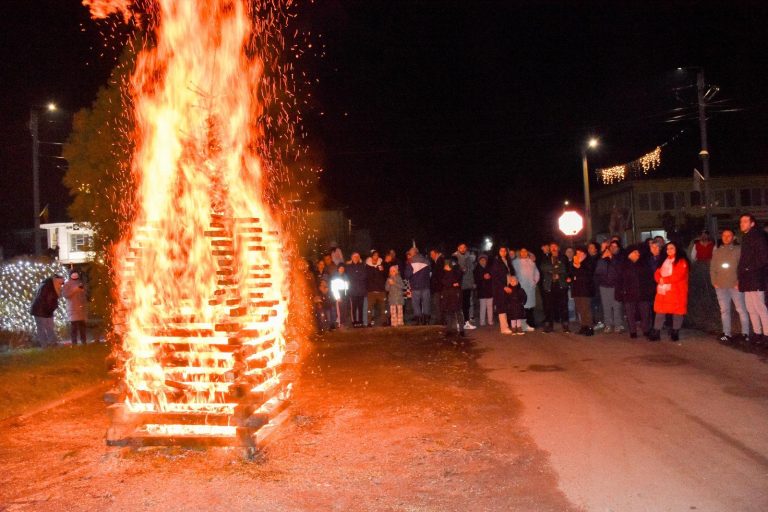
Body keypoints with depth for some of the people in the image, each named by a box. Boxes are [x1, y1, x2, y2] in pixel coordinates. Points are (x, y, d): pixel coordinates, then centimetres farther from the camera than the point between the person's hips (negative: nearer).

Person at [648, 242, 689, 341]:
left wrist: (664, 280, -12)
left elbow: (678, 276, -15)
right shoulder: (664, 261, 18)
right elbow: (657, 273, 12)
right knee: (660, 311, 4)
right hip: (662, 290, 6)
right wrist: (660, 280, -10)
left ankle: (675, 333, 12)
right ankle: (656, 333, 7)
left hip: (676, 291, -5)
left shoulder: (681, 261, -3)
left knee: (677, 312, 1)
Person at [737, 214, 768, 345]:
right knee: (751, 308, 13)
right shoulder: (746, 238, 18)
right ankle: (757, 333, 21)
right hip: (747, 280, 9)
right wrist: (740, 276, 13)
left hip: (755, 279, -9)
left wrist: (750, 268, -14)